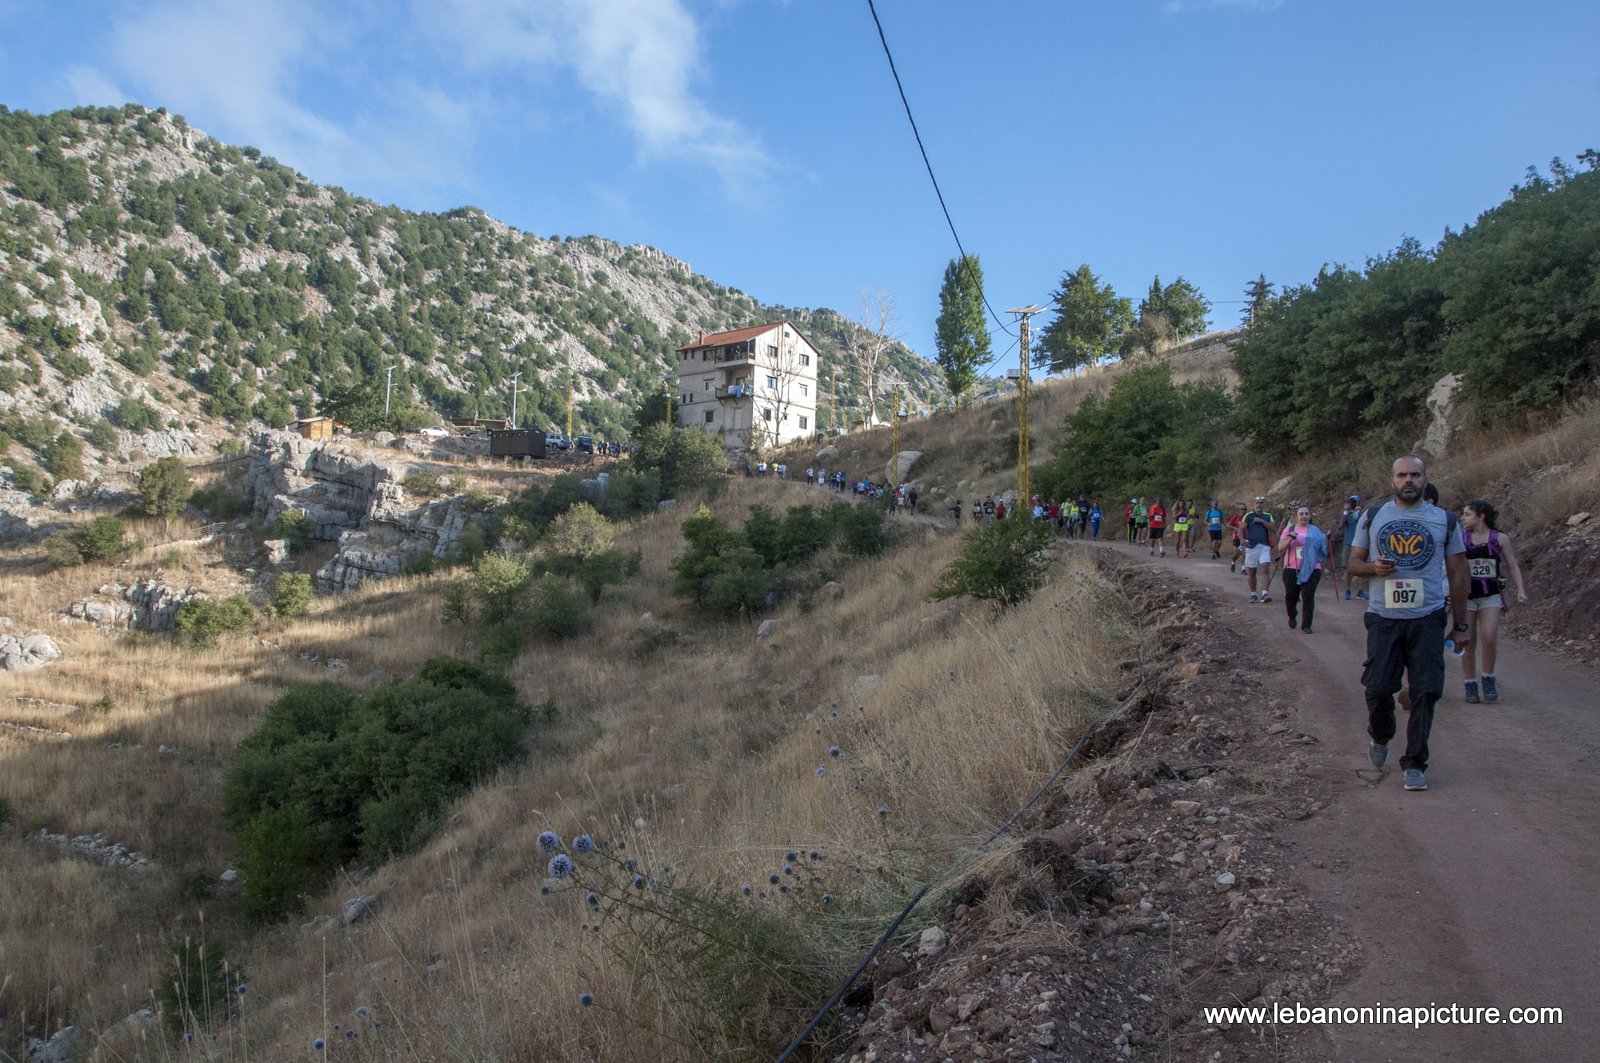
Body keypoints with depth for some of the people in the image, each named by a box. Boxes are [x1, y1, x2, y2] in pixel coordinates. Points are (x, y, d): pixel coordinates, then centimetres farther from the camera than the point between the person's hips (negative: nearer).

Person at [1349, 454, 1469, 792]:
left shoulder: (1445, 520, 6)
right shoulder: (1373, 517, 6)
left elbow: (1457, 572, 9)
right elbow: (1354, 560, 12)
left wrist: (1461, 624, 7)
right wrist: (1373, 568, -13)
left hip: (1428, 618, 0)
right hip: (1384, 617, 0)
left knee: (1426, 692, -2)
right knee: (1378, 688, -2)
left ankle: (1414, 763, 10)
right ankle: (1380, 737, 29)